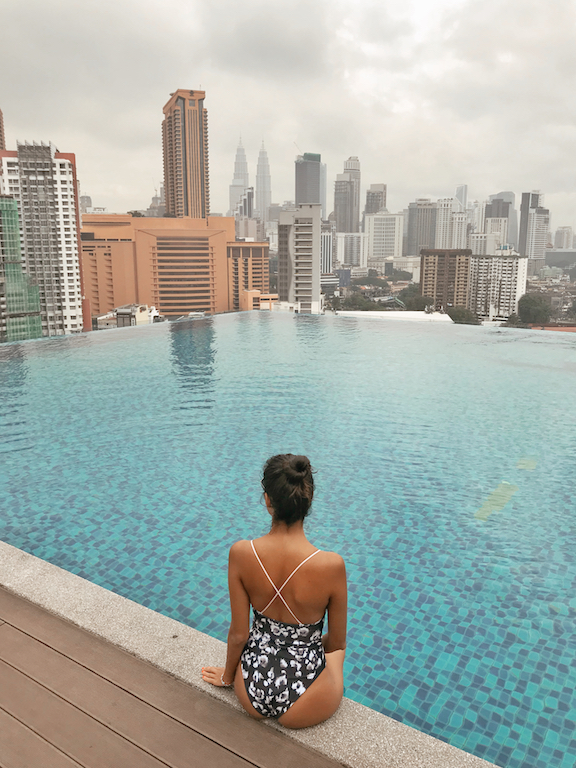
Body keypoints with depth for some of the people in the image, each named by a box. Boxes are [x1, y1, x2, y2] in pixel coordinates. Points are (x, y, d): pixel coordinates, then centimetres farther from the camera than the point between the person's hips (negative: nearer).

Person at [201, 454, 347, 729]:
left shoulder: (241, 553, -19)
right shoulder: (331, 565, -24)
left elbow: (239, 634, -7)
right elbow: (337, 642, -7)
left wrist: (228, 675, 14)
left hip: (251, 695, 2)